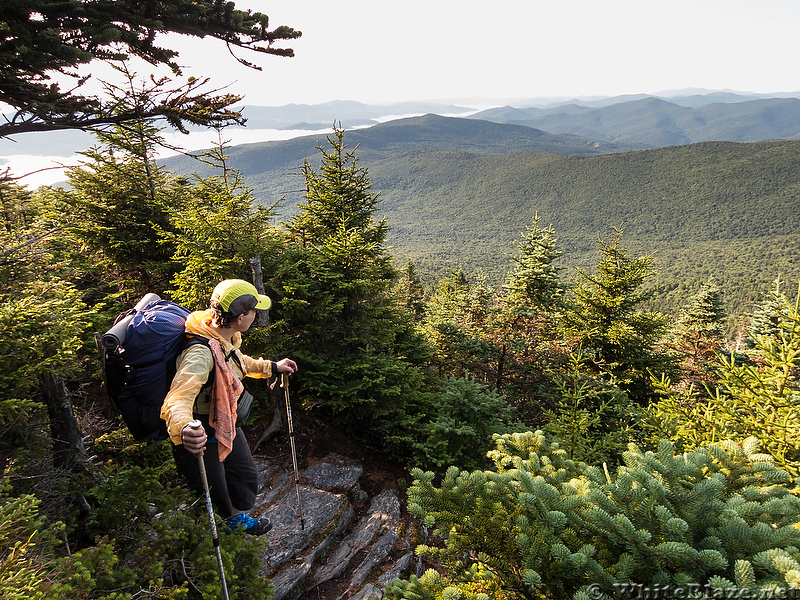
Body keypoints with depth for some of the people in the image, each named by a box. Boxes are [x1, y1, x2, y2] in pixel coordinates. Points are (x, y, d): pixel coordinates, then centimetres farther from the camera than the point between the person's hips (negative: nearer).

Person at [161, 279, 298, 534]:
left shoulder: (226, 338, -7)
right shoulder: (201, 353, -37)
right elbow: (177, 400, -47)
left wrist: (271, 367, 23)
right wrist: (184, 430, -67)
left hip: (226, 425, 9)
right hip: (201, 437, -9)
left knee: (247, 477, 26)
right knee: (214, 498, 8)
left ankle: (237, 520, 56)